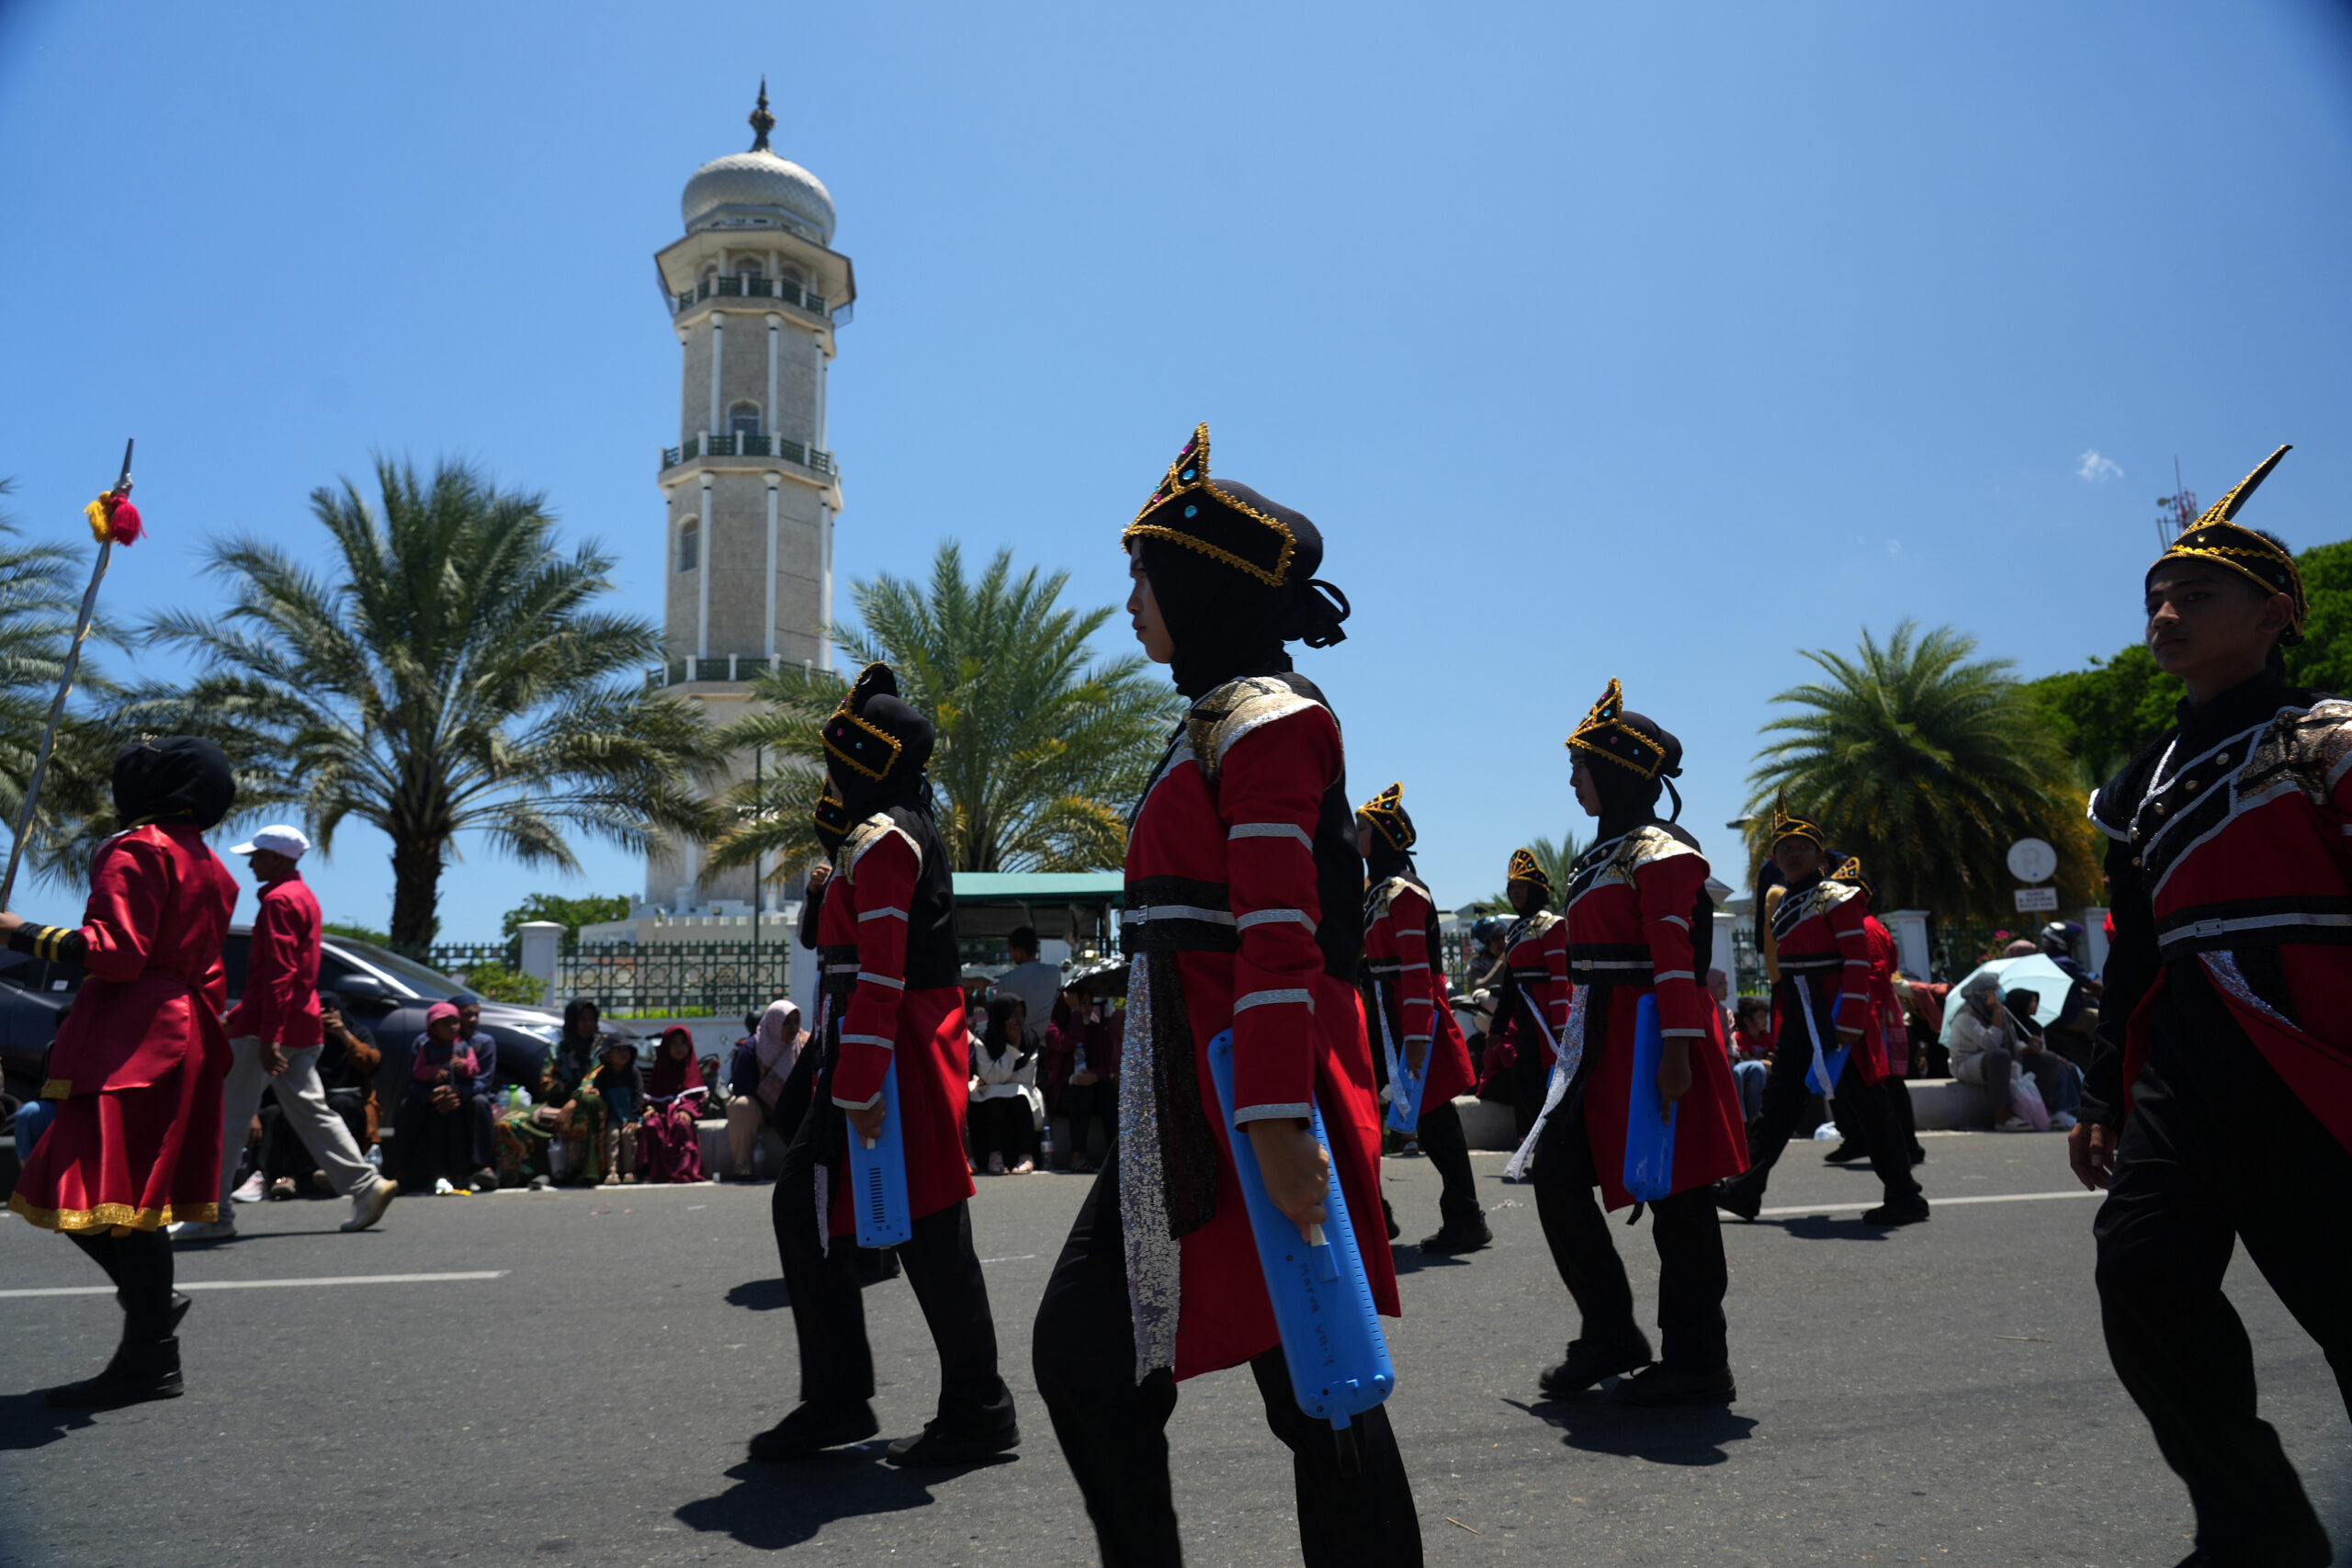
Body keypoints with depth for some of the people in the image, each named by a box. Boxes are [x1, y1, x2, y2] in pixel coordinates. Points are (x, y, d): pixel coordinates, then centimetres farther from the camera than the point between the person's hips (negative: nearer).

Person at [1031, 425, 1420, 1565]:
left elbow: (1280, 934, -20)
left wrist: (1277, 1123, -25)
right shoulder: (1219, 722, 19)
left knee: (1313, 1389, 1)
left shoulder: (1263, 721, -10)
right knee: (1082, 1346, 11)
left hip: (1252, 1092, -10)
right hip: (1183, 1100, 10)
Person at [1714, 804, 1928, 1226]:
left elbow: (1859, 963, -15)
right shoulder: (1780, 902, 14)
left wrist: (1850, 1025, -21)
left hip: (1837, 1021, -7)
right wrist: (1783, 1022, 18)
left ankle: (1905, 1198, 9)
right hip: (1798, 1024, 8)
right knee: (1778, 1101, 5)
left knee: (1867, 1105, 0)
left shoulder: (1835, 898, -9)